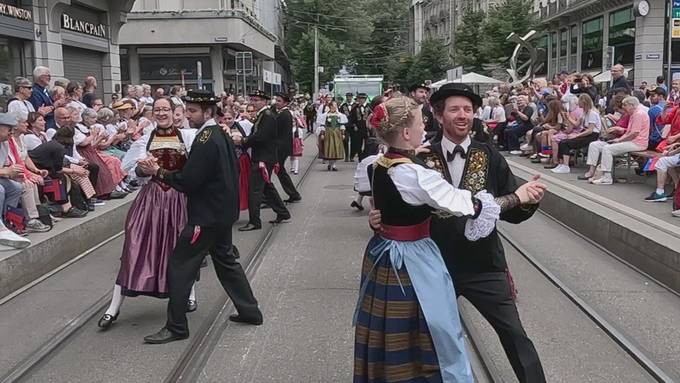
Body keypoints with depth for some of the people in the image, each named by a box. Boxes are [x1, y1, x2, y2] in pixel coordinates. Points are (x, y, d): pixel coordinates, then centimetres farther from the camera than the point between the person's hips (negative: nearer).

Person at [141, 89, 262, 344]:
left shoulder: (205, 141, -21)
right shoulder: (221, 134, 8)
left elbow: (188, 181, -23)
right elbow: (234, 169, 17)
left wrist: (158, 172, -12)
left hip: (207, 215, -10)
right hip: (223, 211, 10)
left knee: (179, 267, -2)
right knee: (225, 260, 22)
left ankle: (176, 327, 5)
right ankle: (249, 310, 29)